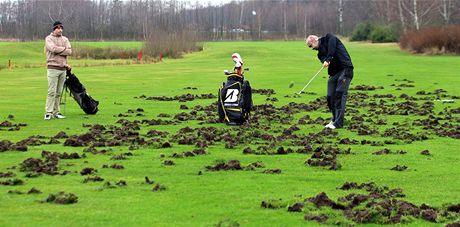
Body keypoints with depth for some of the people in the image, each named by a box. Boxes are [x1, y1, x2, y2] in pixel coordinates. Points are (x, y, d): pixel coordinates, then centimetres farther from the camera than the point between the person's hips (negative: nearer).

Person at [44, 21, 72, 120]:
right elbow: (53, 48, -17)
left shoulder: (65, 39, 15)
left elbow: (69, 51, 0)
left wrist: (58, 50, -10)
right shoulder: (49, 38, 1)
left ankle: (56, 112, 10)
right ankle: (48, 112, -10)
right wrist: (64, 49, -6)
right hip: (53, 68, -5)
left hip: (63, 68, 5)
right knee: (52, 92, -10)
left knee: (59, 92, 7)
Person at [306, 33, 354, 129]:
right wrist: (325, 62, -24)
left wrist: (327, 59, -22)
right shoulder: (320, 53, 19)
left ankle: (338, 122, -14)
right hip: (334, 73, 8)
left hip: (345, 69, -8)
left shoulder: (328, 38, 4)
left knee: (340, 94, -13)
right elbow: (324, 60, -1)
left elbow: (332, 46, -16)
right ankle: (335, 119, 19)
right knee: (330, 97, 3)